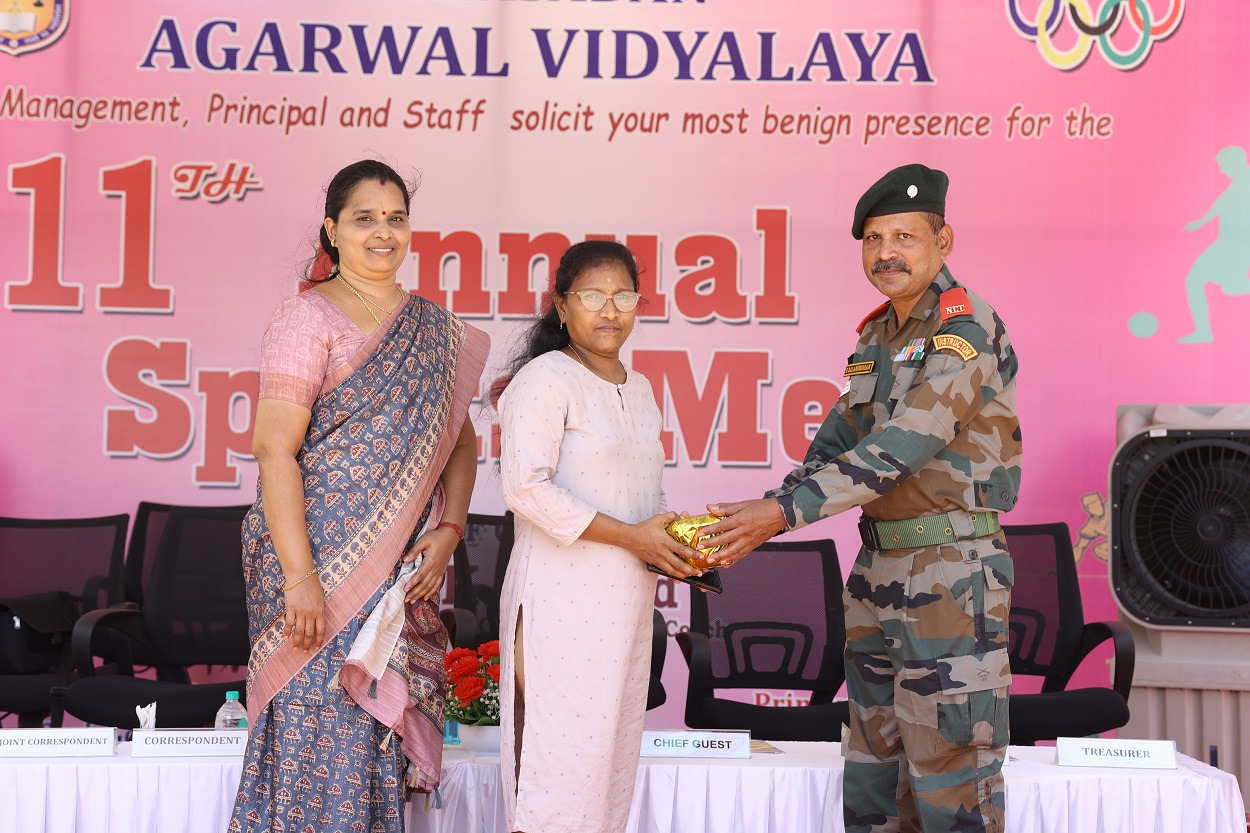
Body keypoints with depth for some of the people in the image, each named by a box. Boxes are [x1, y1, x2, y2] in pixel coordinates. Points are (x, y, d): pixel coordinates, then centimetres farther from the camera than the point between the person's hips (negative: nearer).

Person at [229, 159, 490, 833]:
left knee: (382, 743, 8)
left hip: (405, 572, 5)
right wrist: (300, 577, -18)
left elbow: (461, 440, 16)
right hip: (322, 563, -5)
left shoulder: (437, 329, 14)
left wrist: (447, 532, -2)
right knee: (322, 739, -5)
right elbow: (274, 450, -11)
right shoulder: (308, 317, -3)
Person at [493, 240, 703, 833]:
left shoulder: (638, 389, 16)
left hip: (627, 600, 8)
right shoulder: (545, 378, -9)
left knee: (611, 746, 13)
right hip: (561, 599, -8)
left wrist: (675, 547, 4)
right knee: (560, 756, -6)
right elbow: (526, 487, -19)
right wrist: (629, 536, -19)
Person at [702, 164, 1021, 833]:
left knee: (948, 762, -4)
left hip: (952, 571, -8)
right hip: (879, 568, 9)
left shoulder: (966, 332, -14)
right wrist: (765, 513, 2)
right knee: (875, 760, 14)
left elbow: (901, 448, -23)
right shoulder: (878, 335, 13)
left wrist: (783, 512, -26)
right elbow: (842, 436, 17)